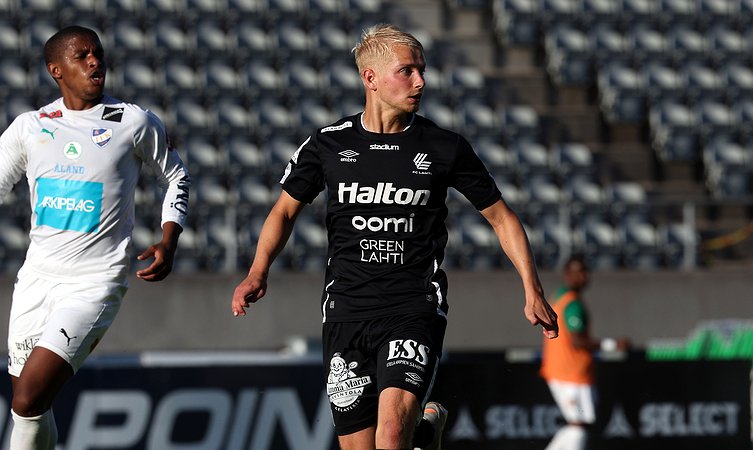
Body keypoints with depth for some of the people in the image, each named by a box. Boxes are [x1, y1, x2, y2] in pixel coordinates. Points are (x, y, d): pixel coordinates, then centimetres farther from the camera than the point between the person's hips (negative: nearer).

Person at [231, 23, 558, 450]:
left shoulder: (444, 147, 1)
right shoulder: (328, 144, 3)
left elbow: (502, 217, 10)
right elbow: (285, 210, 16)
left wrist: (533, 292, 2)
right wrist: (259, 273, 0)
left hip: (416, 308, -2)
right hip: (346, 312, 2)